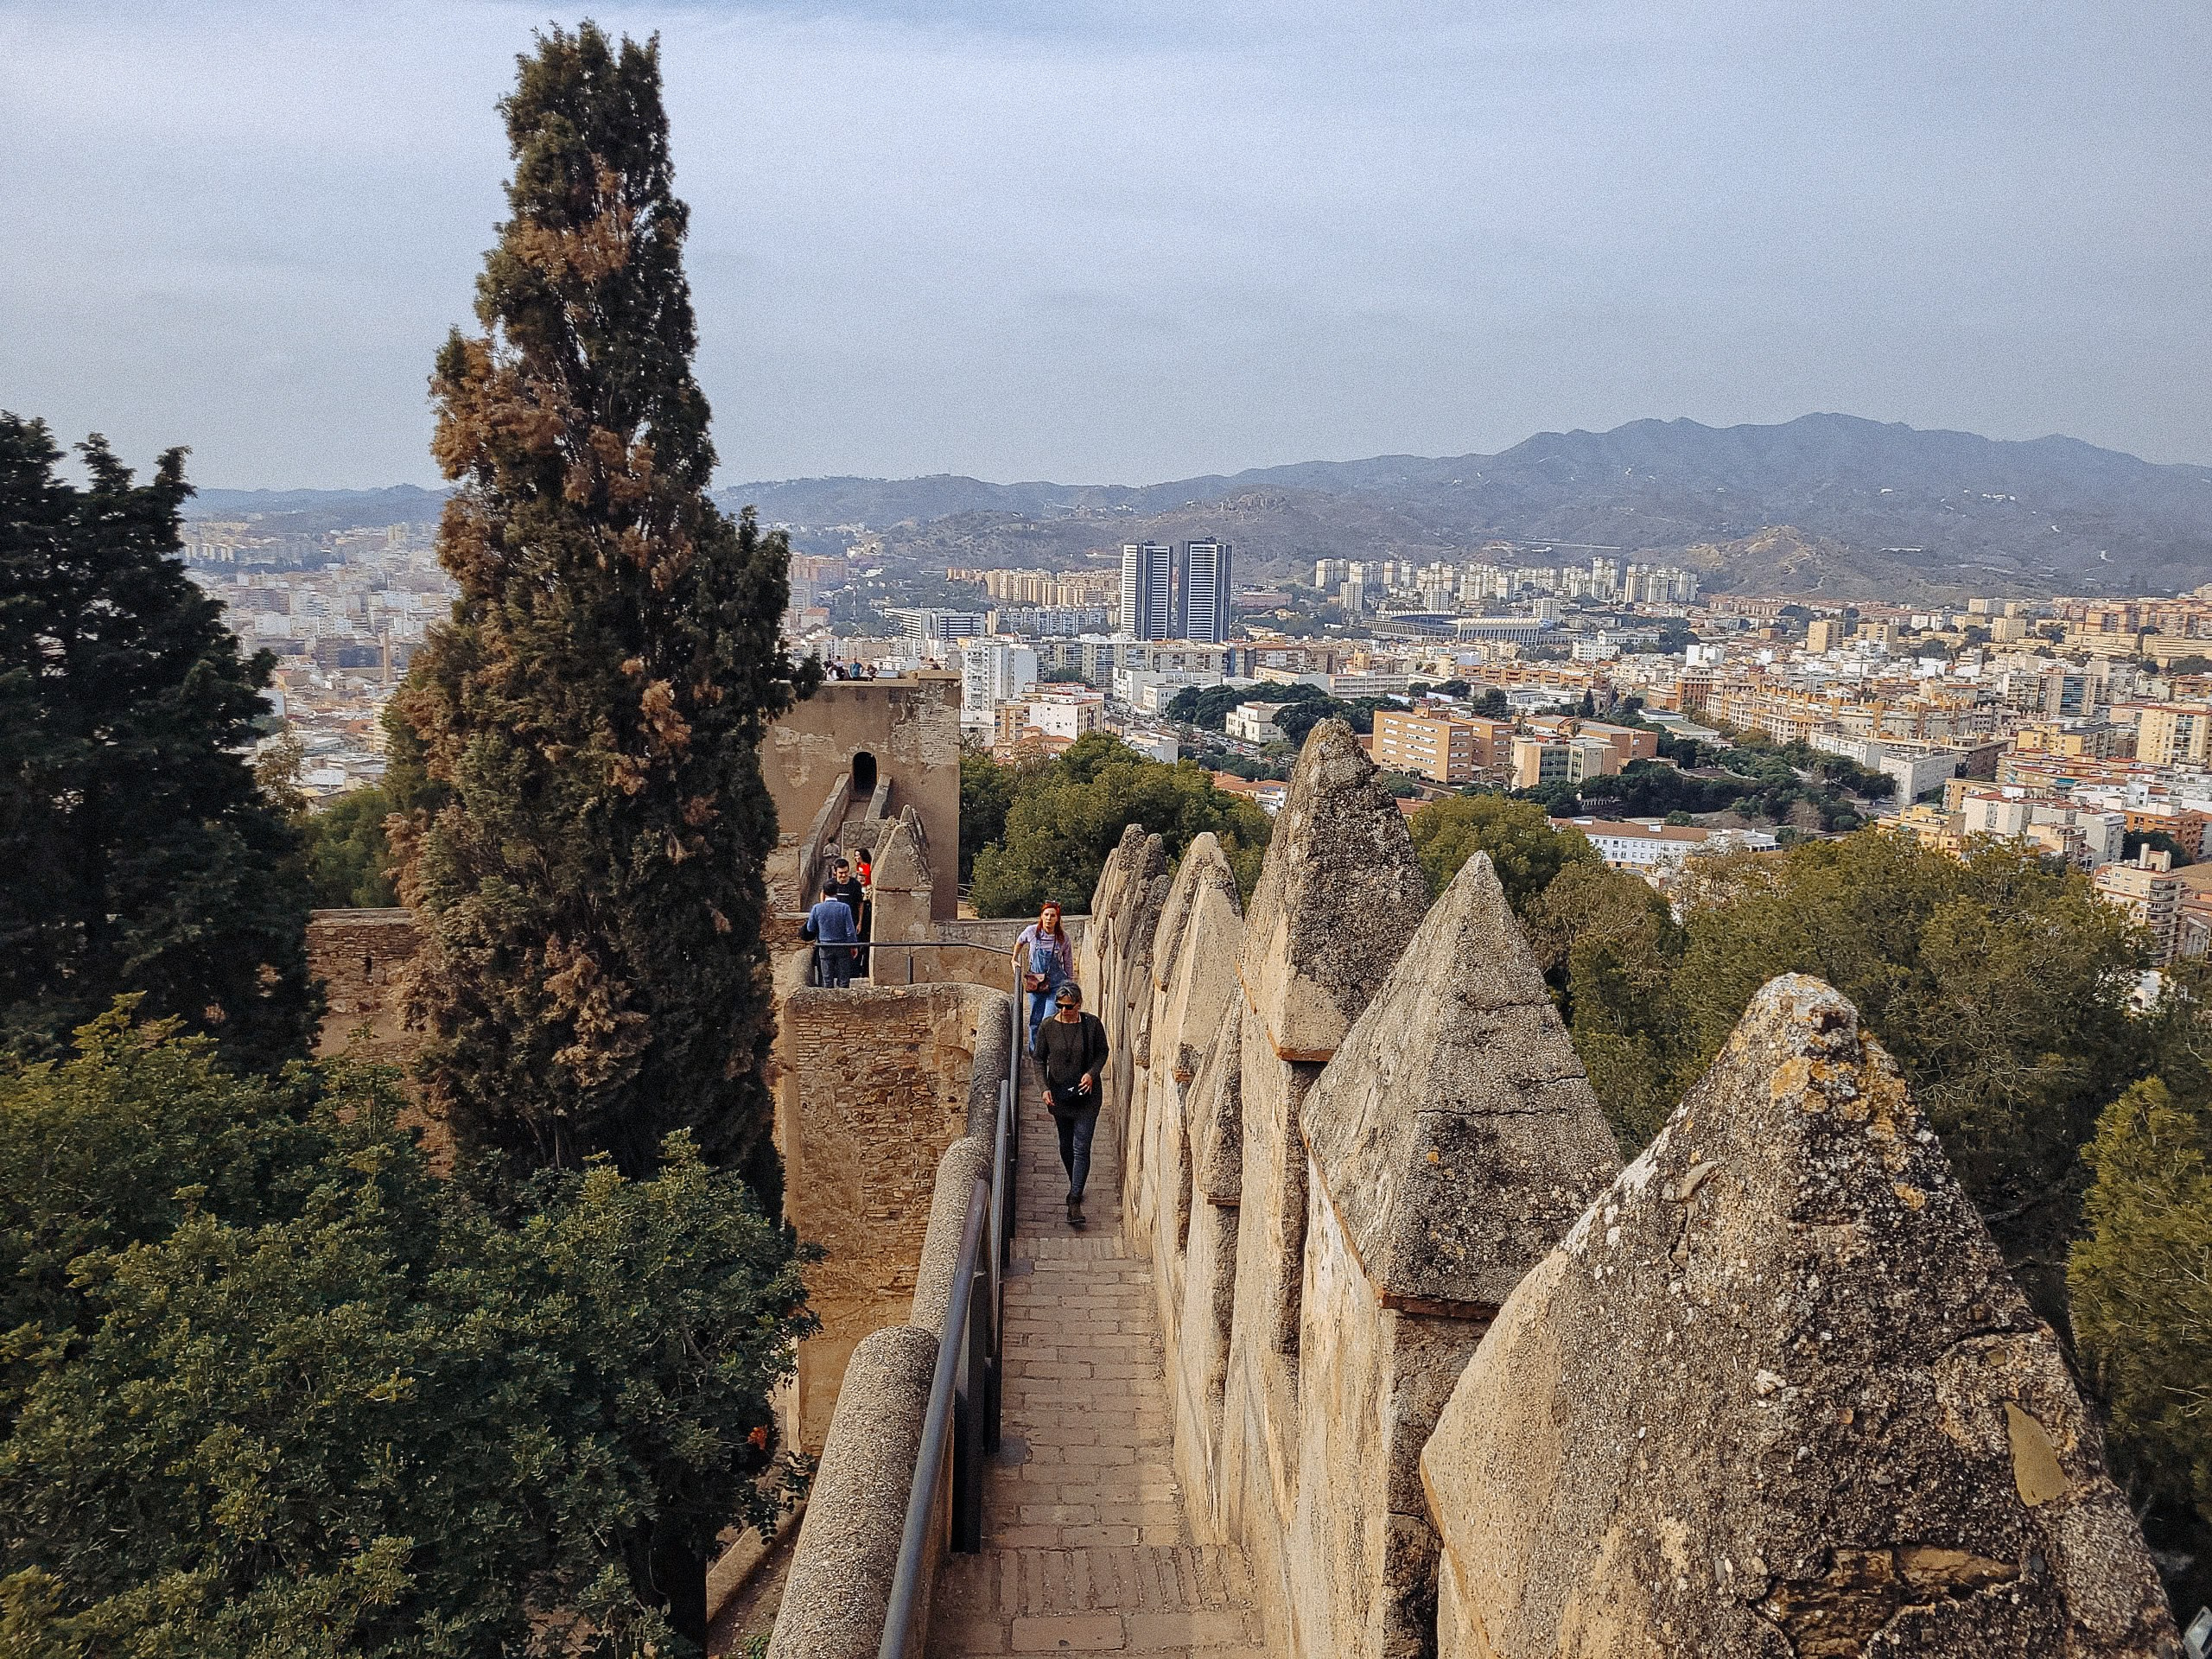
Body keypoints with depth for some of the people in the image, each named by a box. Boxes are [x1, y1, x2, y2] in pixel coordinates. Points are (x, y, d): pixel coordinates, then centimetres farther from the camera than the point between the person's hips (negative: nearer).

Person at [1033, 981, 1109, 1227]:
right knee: (1066, 1145, 15)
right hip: (1058, 1095, 2)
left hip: (1086, 1096, -2)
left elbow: (1102, 1052, 3)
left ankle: (1075, 1202, -6)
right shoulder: (1047, 1027, -7)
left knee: (1081, 1147, -8)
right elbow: (1039, 1060, 2)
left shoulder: (1092, 1024, -10)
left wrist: (1092, 1073, -14)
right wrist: (1045, 1088, -9)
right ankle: (1075, 1187, 37)